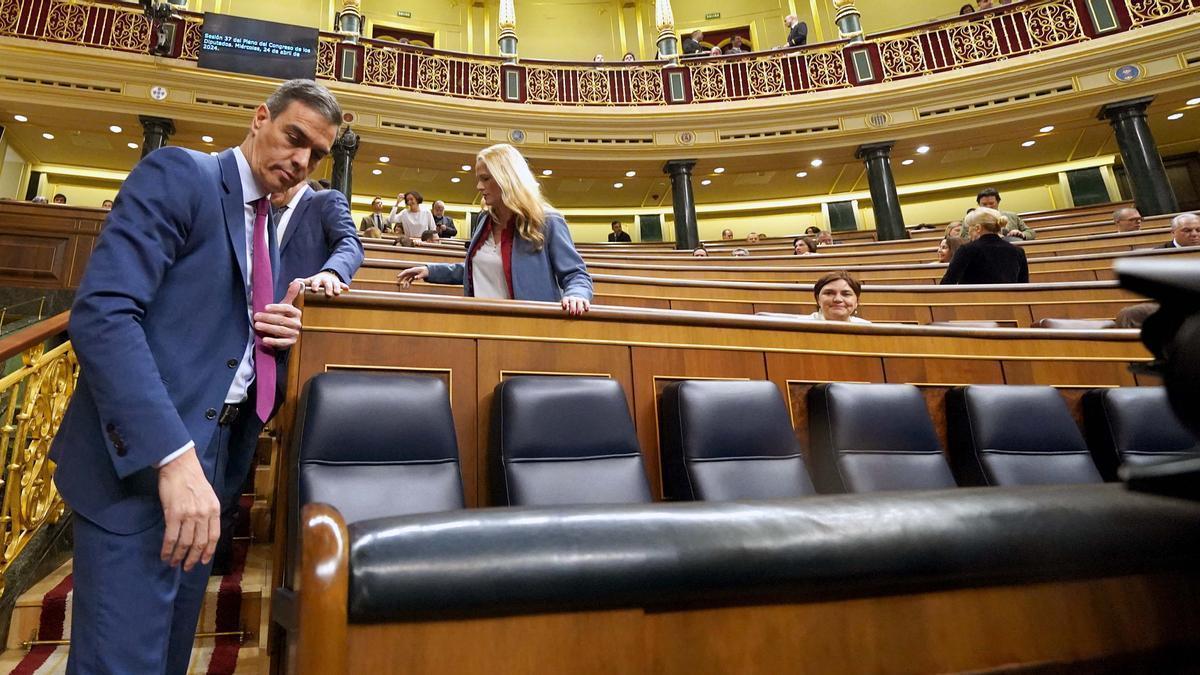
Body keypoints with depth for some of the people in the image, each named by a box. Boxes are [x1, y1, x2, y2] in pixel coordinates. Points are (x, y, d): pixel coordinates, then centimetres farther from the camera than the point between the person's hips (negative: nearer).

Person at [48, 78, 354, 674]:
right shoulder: (178, 173, -8)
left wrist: (278, 331, -3)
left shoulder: (266, 227, 16)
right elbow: (102, 312, -22)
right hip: (142, 458, -8)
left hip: (210, 451, 8)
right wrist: (173, 455, -30)